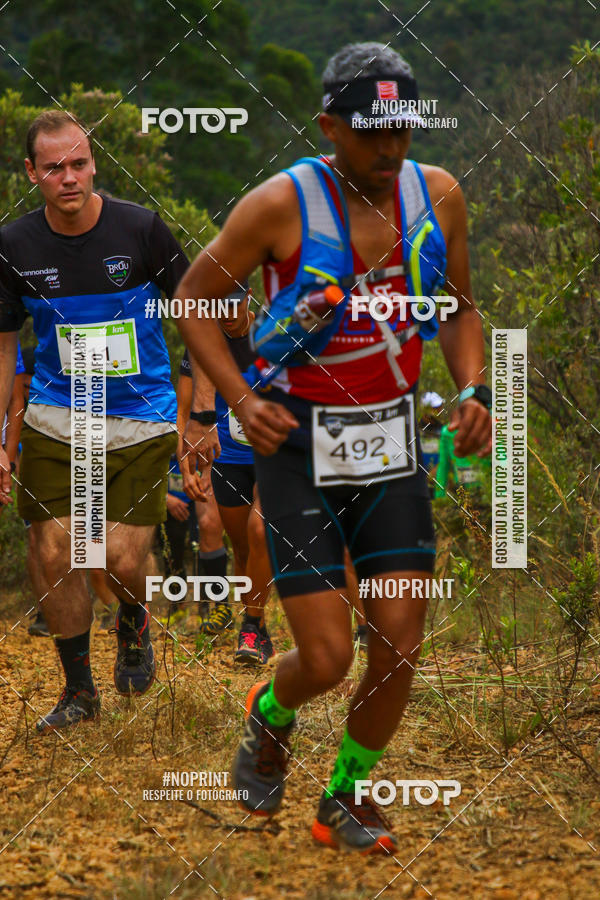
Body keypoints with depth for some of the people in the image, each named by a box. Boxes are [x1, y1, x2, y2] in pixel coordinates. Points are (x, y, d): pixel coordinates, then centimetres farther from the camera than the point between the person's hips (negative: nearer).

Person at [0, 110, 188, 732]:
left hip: (142, 424, -2)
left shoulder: (140, 229, -10)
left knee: (122, 559, -10)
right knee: (52, 553, -3)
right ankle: (78, 690, 16)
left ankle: (133, 622, 27)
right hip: (55, 422, 2)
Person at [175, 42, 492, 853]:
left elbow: (461, 308, 13)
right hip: (300, 448, -4)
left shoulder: (437, 195, -1)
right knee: (326, 659, -7)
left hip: (392, 447, 4)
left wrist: (473, 392, -4)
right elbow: (193, 299, -3)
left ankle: (346, 800, 21)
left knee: (399, 649, -2)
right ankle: (271, 717, 29)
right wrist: (242, 400, -13)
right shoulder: (282, 204, -14)